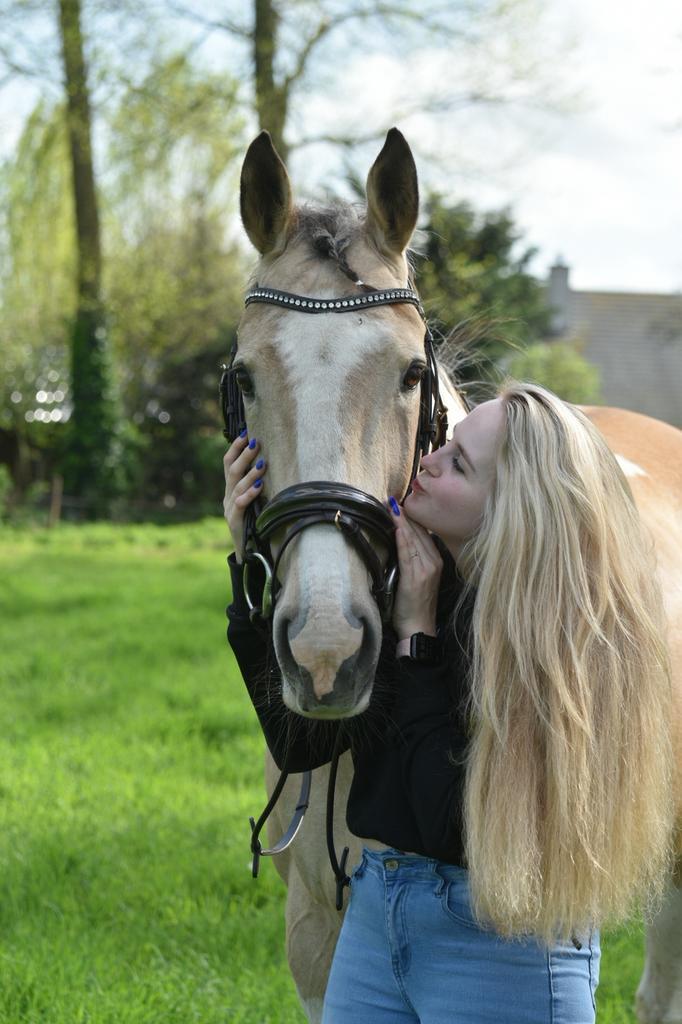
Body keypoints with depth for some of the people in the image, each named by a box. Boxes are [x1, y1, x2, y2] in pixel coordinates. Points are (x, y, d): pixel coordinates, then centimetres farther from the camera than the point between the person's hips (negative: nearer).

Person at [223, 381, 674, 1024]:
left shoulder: (559, 631, -20)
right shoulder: (397, 570, -3)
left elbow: (453, 827, -23)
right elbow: (298, 743, -3)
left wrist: (415, 633, -20)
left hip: (502, 941, -6)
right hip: (372, 912, 6)